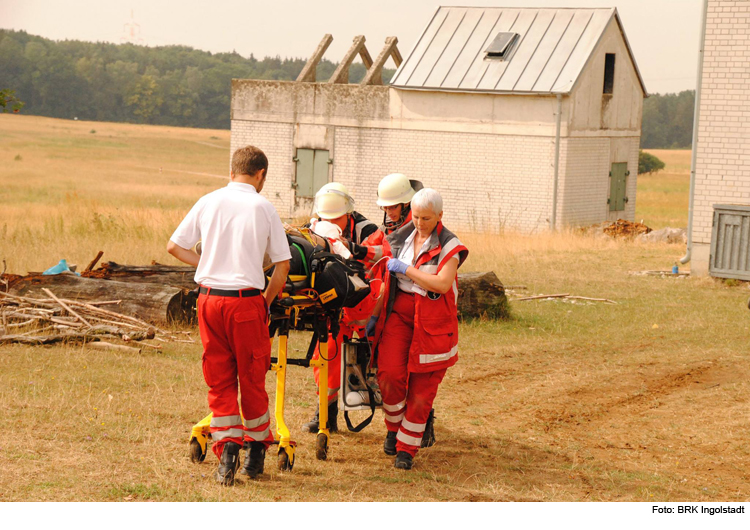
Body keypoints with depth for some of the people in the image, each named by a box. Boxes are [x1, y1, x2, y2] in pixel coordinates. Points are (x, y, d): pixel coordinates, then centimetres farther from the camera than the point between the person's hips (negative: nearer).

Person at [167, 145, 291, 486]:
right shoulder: (263, 208, 0)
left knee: (219, 380, 9)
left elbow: (174, 246, 7)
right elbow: (282, 265, 0)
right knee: (251, 379, 12)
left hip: (209, 299, 2)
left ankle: (227, 452, 0)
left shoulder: (209, 202, 5)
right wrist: (266, 301, 11)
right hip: (246, 300, -2)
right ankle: (256, 452, 23)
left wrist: (208, 266, 13)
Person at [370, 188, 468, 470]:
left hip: (432, 318, -3)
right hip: (399, 311, 3)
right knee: (390, 374, -13)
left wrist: (406, 269, -16)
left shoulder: (449, 245, -4)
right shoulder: (400, 239, 9)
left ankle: (407, 448, 9)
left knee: (422, 386, 0)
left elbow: (442, 284, -19)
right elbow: (388, 281, 18)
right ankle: (394, 428, 12)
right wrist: (375, 315, 14)